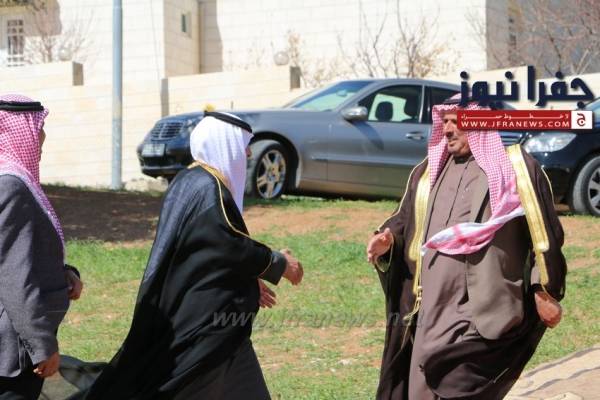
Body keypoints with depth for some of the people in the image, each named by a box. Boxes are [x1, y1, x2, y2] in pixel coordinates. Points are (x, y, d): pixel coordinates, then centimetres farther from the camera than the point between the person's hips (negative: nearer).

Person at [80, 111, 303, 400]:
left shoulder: (193, 183, 12)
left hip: (206, 319, 10)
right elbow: (234, 247, -17)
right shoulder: (208, 189, -18)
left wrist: (248, 281, 21)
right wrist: (279, 265, -3)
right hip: (199, 322, -10)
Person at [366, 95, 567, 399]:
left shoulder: (516, 168, 0)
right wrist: (388, 238, -3)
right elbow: (406, 220, 20)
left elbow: (542, 232, -1)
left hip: (485, 305, -6)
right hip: (433, 303, 6)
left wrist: (546, 291, -5)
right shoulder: (428, 172, 16)